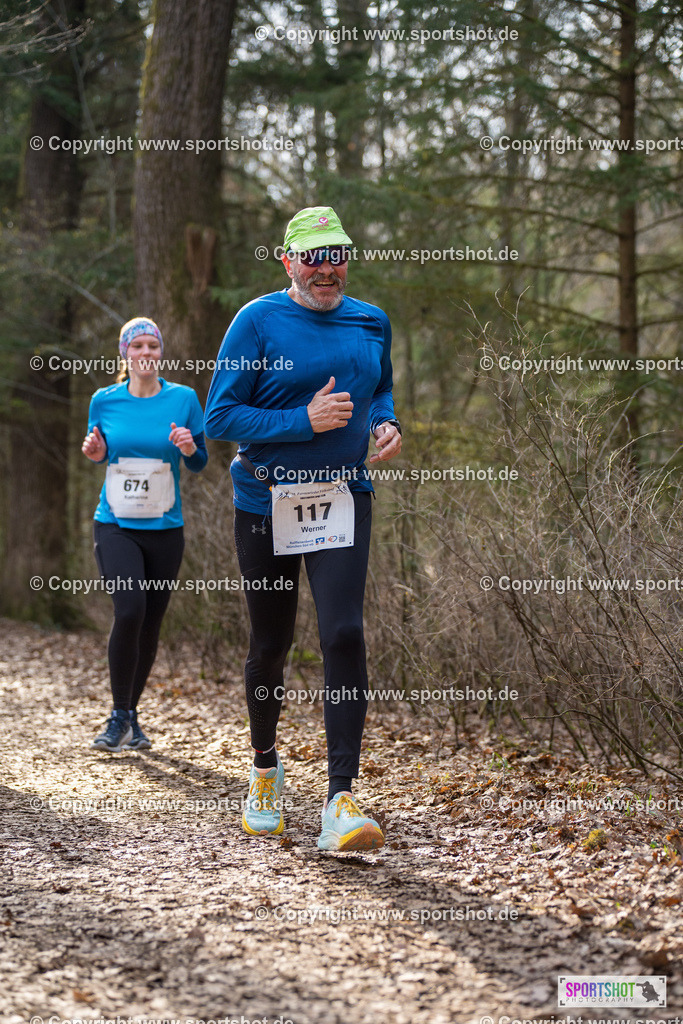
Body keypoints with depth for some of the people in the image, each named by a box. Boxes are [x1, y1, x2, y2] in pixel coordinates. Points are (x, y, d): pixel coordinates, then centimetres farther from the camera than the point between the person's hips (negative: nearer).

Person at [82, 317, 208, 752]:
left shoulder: (183, 398, 0)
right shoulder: (105, 401, 2)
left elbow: (200, 463, 6)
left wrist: (190, 448, -16)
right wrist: (94, 451, -7)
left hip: (165, 529, 1)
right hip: (116, 525, -1)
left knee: (150, 624, 6)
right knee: (129, 611, -19)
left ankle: (132, 717, 24)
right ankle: (119, 717, -6)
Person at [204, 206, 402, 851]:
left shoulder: (371, 323, 6)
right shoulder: (257, 322, -8)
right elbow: (219, 417, -11)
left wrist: (386, 424, 1)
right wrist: (305, 421, -20)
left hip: (342, 499, 2)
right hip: (266, 503, -1)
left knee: (343, 635, -16)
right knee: (269, 647, 10)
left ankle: (341, 801, -17)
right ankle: (265, 768, 37)